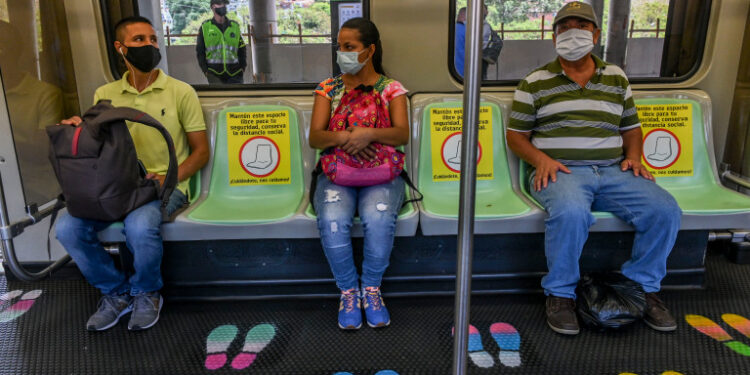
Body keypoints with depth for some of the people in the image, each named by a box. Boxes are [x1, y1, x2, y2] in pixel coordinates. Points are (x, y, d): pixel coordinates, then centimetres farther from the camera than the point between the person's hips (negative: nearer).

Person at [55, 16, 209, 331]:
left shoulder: (180, 92, 1)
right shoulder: (105, 95, 11)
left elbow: (201, 151, 1)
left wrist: (168, 178, -15)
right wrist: (78, 129, -7)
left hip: (166, 185, -4)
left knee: (140, 226, -35)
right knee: (67, 228, -20)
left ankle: (146, 293, -2)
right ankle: (115, 292, 5)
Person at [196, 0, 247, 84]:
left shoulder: (235, 26, 12)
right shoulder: (205, 27, 7)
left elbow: (242, 49, 16)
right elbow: (199, 51, 8)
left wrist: (243, 67, 5)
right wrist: (205, 70, -1)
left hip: (234, 74, 2)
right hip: (214, 74, -2)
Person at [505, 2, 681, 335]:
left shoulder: (617, 78, 20)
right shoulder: (535, 82, 9)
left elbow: (631, 127, 25)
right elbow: (515, 134, 7)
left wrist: (633, 156, 4)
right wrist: (541, 159, -11)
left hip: (613, 171, 4)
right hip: (560, 171, -4)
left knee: (665, 210, -20)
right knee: (571, 212, -37)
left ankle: (642, 287, 3)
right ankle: (560, 293, -14)